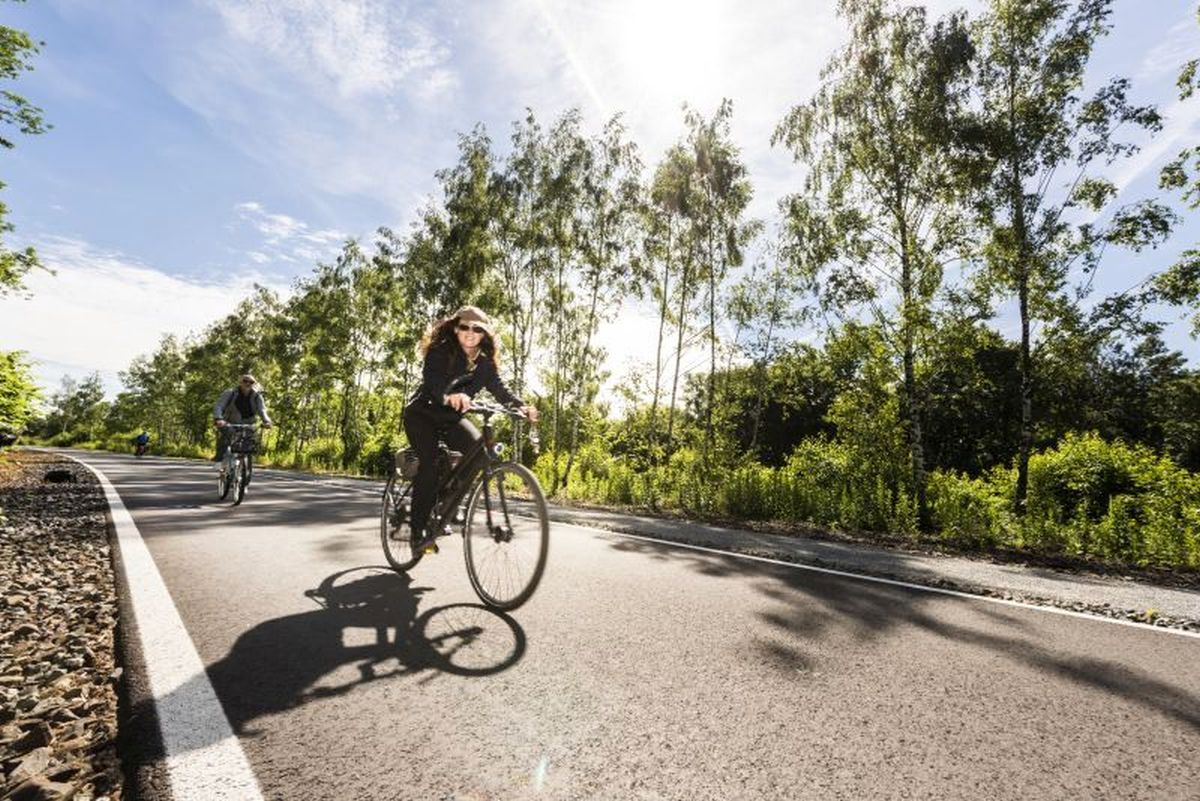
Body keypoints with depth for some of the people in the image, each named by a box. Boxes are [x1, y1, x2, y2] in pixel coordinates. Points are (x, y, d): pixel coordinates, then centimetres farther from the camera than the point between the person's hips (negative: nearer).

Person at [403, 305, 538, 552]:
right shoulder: (440, 351, -18)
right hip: (422, 413, -4)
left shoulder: (485, 362, -4)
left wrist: (521, 406, -36)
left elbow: (499, 388, -15)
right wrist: (448, 396, -61)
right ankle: (418, 530, -12)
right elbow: (431, 378, -37)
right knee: (429, 463, -23)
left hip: (452, 418, 4)